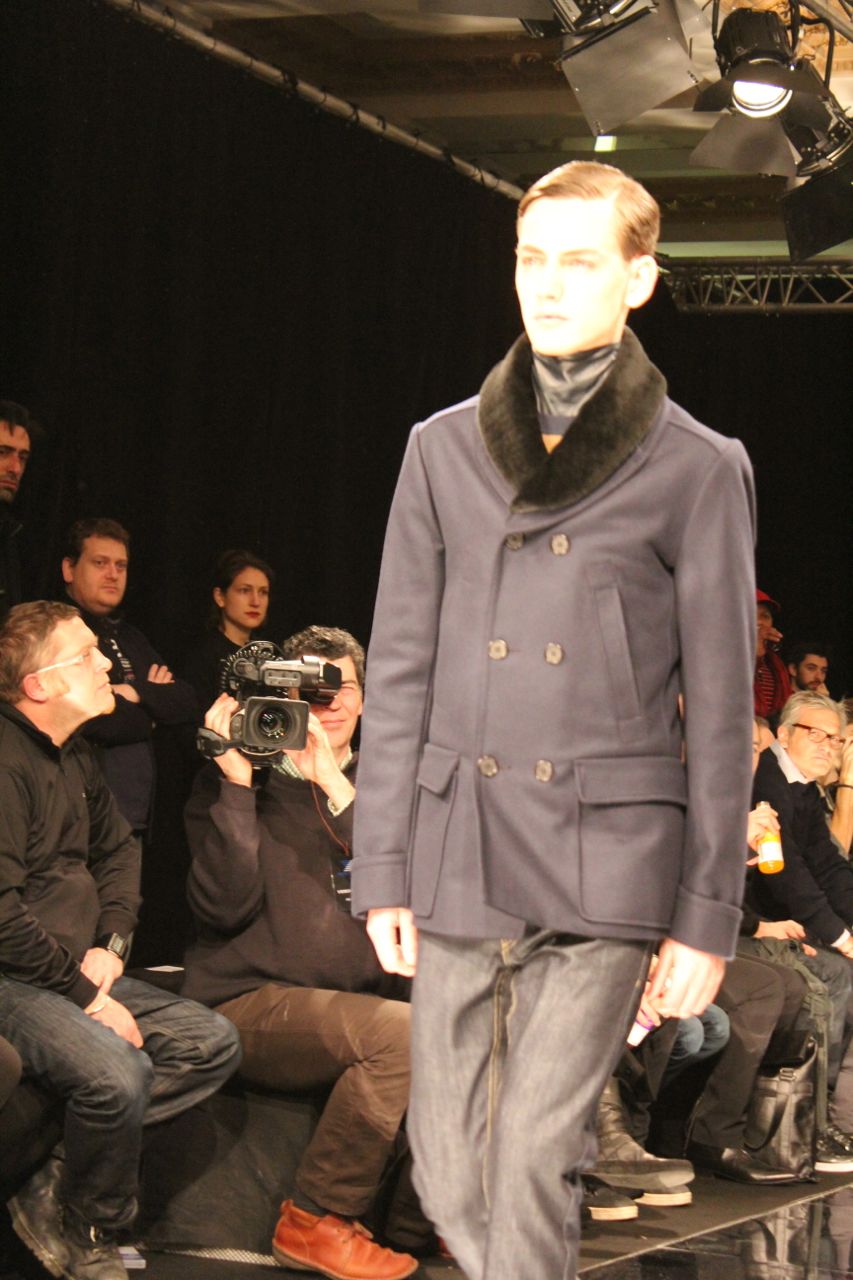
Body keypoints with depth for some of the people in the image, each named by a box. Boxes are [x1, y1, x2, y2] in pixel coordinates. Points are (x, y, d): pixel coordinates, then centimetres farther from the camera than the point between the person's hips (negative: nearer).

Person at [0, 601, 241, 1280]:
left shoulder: (73, 754, 14)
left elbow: (118, 848, 27)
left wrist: (110, 947, 9)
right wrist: (84, 994, -18)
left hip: (80, 970, 10)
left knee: (214, 1043, -2)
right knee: (118, 1073, -32)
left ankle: (55, 1188, -8)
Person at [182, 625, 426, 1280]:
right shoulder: (237, 780, 2)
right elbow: (224, 906, -12)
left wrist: (335, 787, -13)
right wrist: (235, 782, -15)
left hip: (361, 994, 5)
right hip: (252, 1001, -5)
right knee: (401, 1030, -30)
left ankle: (421, 1223, -2)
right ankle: (315, 1222, -15)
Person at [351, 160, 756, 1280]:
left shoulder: (696, 471, 1)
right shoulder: (445, 449, 10)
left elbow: (720, 711, 2)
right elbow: (400, 672, 11)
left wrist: (708, 915, -1)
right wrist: (383, 868, 6)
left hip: (609, 862, -3)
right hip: (459, 851, 3)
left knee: (531, 1160, -10)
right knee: (450, 1181, 5)